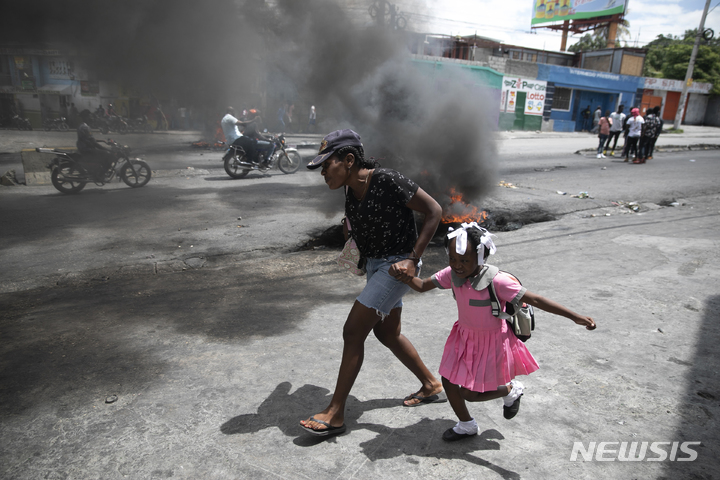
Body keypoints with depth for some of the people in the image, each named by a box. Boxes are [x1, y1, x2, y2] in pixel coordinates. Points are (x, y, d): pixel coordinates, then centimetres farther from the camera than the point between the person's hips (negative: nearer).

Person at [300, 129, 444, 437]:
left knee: (353, 332, -10)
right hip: (375, 264, 9)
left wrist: (413, 259, -22)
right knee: (387, 333, 19)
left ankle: (335, 414, 4)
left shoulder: (388, 181, -22)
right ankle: (432, 386, 39)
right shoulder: (351, 189, 1)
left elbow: (434, 211, -18)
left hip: (397, 265, -9)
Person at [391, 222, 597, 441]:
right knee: (449, 382, 9)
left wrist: (576, 317, -29)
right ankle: (466, 426, 37)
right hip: (464, 336, 6)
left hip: (491, 342, -5)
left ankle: (511, 390, 31)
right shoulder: (452, 274, -14)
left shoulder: (496, 281, -30)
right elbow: (423, 285, -2)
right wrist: (405, 277, -24)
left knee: (469, 394, 1)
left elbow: (535, 300, -27)